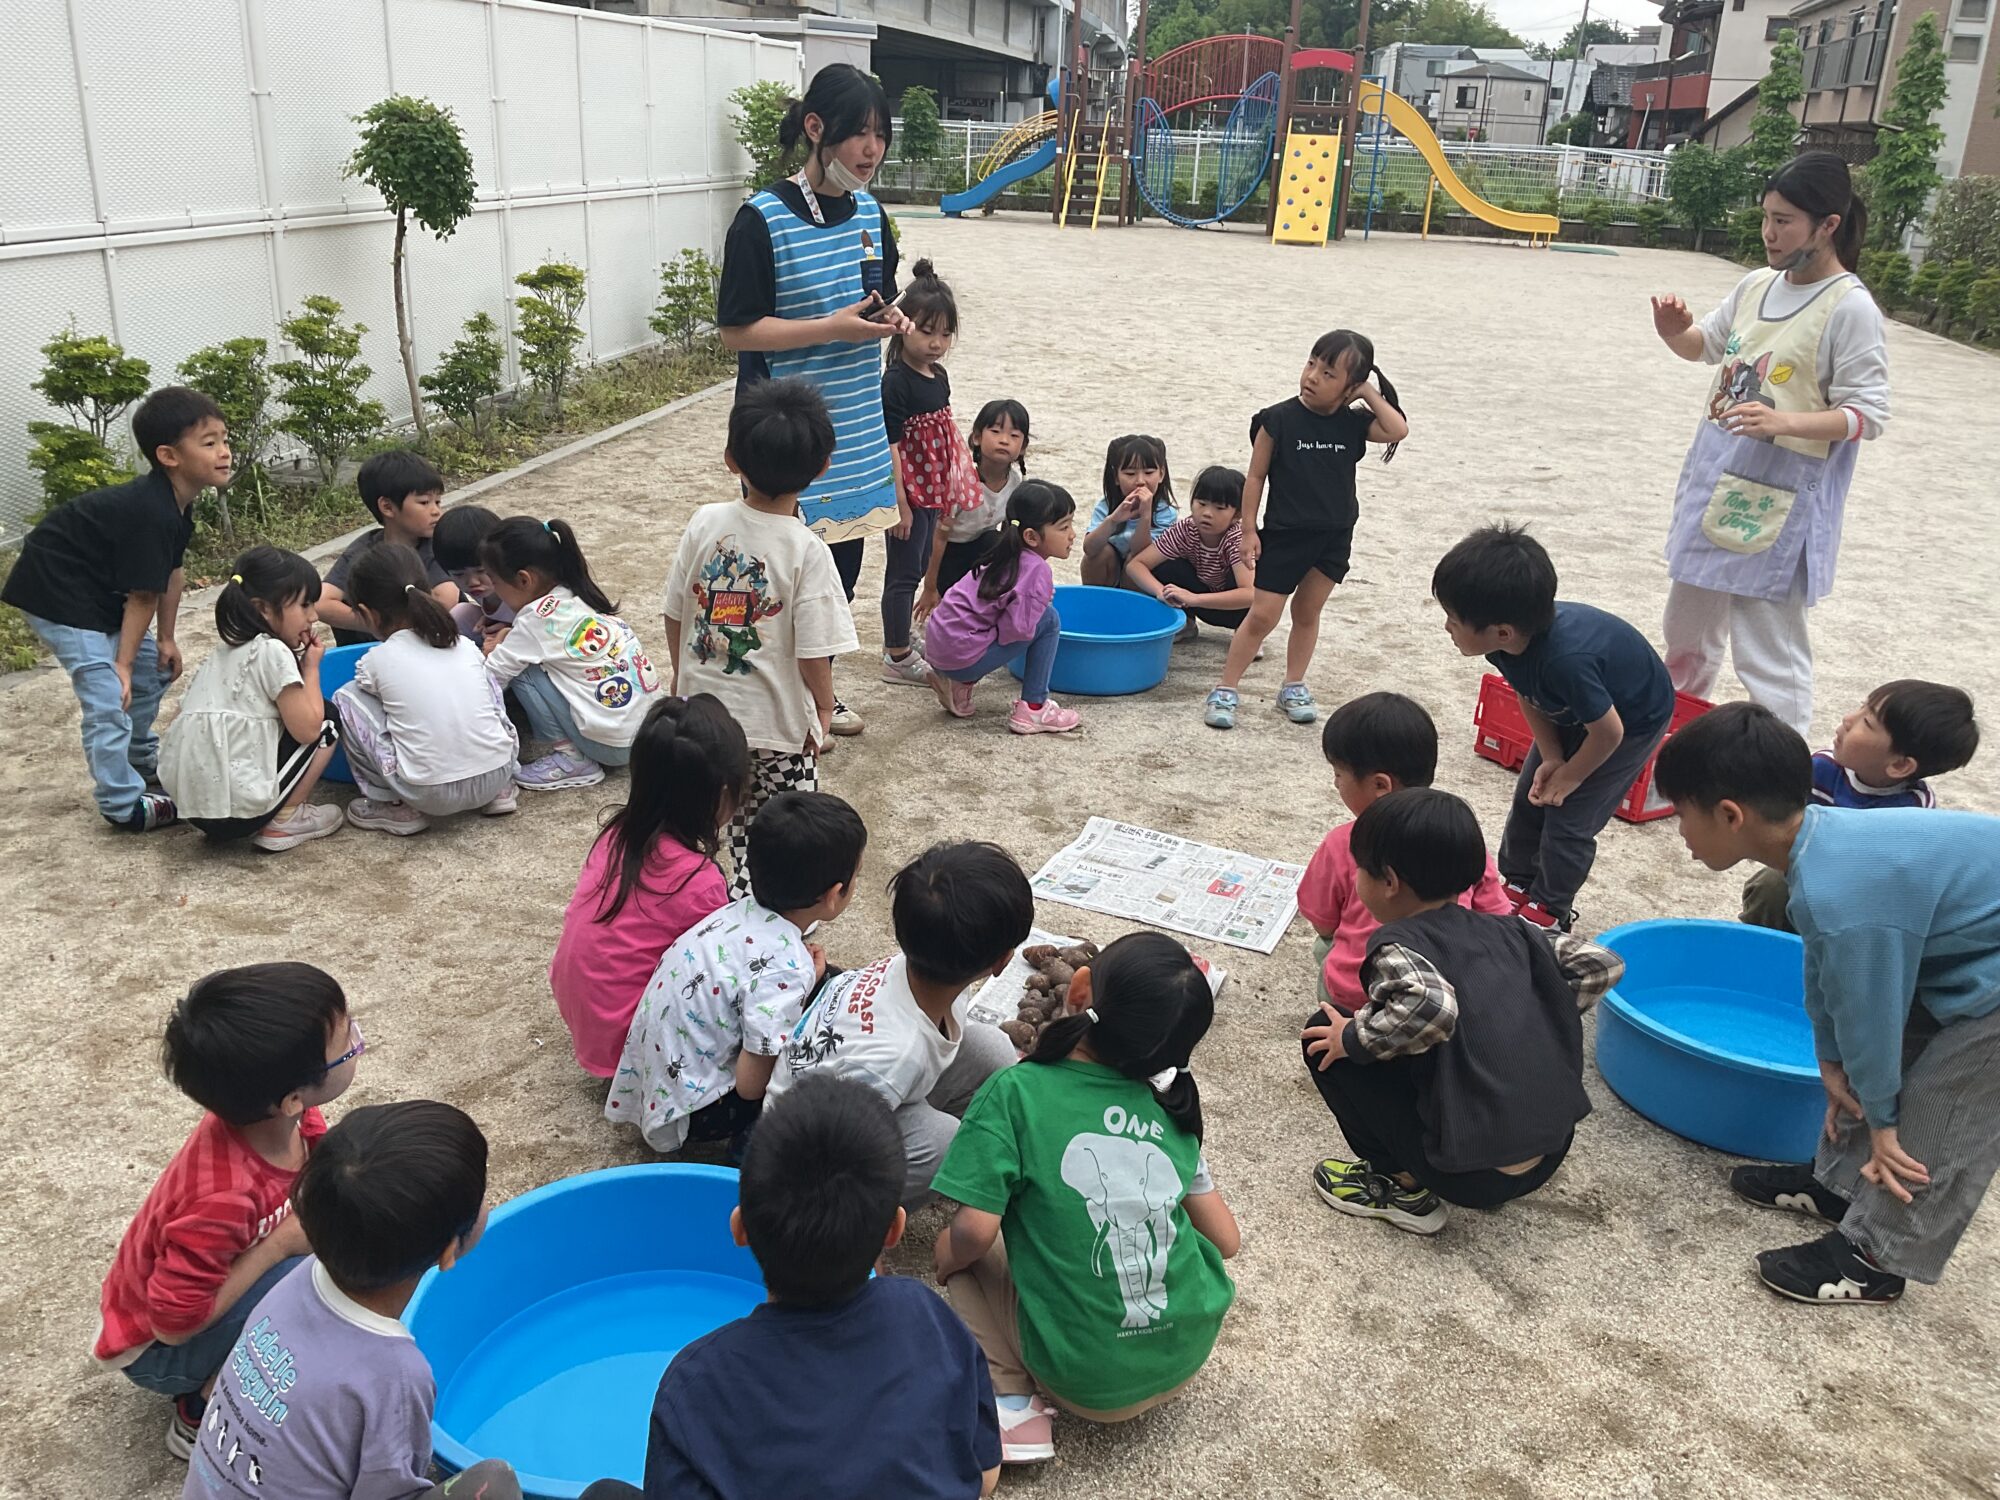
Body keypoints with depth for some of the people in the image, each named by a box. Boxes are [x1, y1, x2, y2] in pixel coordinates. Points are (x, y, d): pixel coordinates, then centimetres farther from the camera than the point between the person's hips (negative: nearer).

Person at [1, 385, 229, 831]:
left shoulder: (176, 504, 0)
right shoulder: (150, 513, -29)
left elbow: (171, 573, 7)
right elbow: (143, 595, -22)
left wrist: (166, 640, 12)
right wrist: (122, 663, -16)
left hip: (98, 592, 11)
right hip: (56, 591, -11)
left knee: (153, 671, 19)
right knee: (108, 695, -13)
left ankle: (143, 760, 38)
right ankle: (123, 805, -7)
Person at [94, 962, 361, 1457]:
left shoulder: (283, 1118, -21)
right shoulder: (224, 1198, -41)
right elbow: (174, 1323, -28)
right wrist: (284, 1242, -27)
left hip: (206, 1289, 7)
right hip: (153, 1344, -7)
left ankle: (231, 1371, 8)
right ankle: (199, 1418, -5)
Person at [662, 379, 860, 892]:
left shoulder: (706, 523, -9)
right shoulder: (807, 551, -21)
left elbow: (675, 613, 1)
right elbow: (813, 652, -19)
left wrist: (682, 671, 19)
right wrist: (824, 708, 0)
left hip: (704, 704, 4)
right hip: (777, 719, -4)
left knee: (737, 814, 22)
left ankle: (742, 900, 35)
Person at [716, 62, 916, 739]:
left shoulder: (871, 215, 6)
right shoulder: (762, 220, -14)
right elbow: (736, 329, -14)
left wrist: (890, 320, -5)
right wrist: (833, 327, -22)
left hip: (856, 428, 7)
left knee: (844, 558, 14)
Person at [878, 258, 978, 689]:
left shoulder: (938, 376, 8)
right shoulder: (895, 382, -18)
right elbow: (890, 444, -20)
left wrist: (948, 490, 18)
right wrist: (899, 501, -22)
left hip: (932, 490, 9)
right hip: (908, 489, -9)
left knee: (918, 567, 18)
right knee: (905, 570, 0)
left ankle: (898, 640, 33)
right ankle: (897, 658, 9)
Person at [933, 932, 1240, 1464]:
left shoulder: (1015, 1091, -14)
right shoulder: (1170, 1110, 0)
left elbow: (974, 1230, -20)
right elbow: (1225, 1239, 5)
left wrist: (945, 1255, 2)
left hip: (1086, 1380, -5)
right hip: (1189, 1357, 5)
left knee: (965, 1254, 15)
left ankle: (1013, 1404, 1)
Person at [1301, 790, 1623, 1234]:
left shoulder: (1396, 946, -11)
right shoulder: (1508, 930, 7)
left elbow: (1432, 1007, -30)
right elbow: (1604, 965, 6)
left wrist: (1353, 1039, -14)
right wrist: (1543, 1021, 15)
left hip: (1468, 1174, -7)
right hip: (1549, 1156, 7)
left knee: (1322, 1033, 1)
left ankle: (1406, 1188, 7)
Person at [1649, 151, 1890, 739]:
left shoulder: (1850, 308, -14)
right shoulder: (1758, 284, 6)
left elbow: (1868, 415, -15)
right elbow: (1705, 345, 22)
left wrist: (1783, 422, -31)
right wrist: (1675, 331, -1)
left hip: (1781, 496, -8)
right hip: (1715, 471, 8)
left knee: (1768, 641, -6)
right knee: (1690, 616, 22)